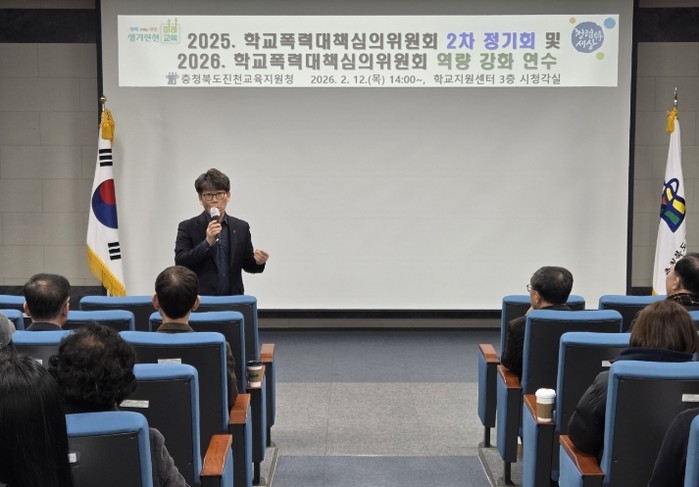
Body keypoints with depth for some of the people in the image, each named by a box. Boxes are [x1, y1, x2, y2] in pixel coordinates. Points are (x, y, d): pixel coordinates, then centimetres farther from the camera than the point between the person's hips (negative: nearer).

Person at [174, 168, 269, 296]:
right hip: (200, 300, -3)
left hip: (233, 300, 3)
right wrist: (207, 242, -21)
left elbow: (247, 264, 11)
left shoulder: (241, 227, 5)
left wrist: (257, 261, -11)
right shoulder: (187, 227, -2)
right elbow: (180, 264, -11)